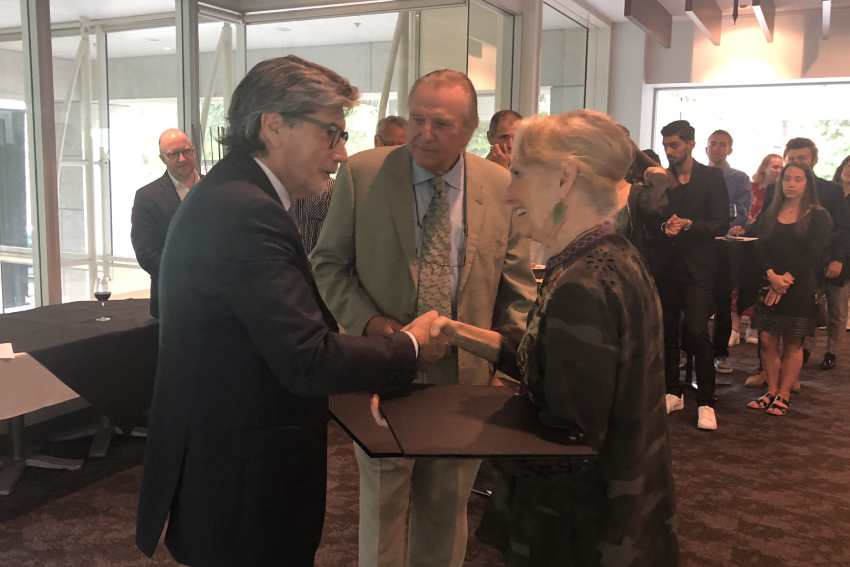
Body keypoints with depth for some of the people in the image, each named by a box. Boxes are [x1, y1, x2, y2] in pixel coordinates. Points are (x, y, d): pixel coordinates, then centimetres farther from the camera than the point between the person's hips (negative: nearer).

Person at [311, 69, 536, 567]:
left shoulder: (501, 187, -1)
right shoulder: (362, 174, -6)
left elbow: (517, 284, 5)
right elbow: (329, 264, 0)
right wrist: (367, 322, -16)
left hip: (466, 378, 2)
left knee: (448, 516, 18)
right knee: (383, 511, 15)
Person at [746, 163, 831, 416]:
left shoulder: (818, 217, 1)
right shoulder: (769, 214, 12)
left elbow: (814, 254, -7)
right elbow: (761, 248, 1)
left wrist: (786, 279, -15)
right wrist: (771, 275, -16)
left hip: (799, 288, -3)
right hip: (769, 285, 3)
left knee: (792, 343, 0)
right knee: (767, 340, 0)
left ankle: (783, 395, 7)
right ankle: (771, 392, 11)